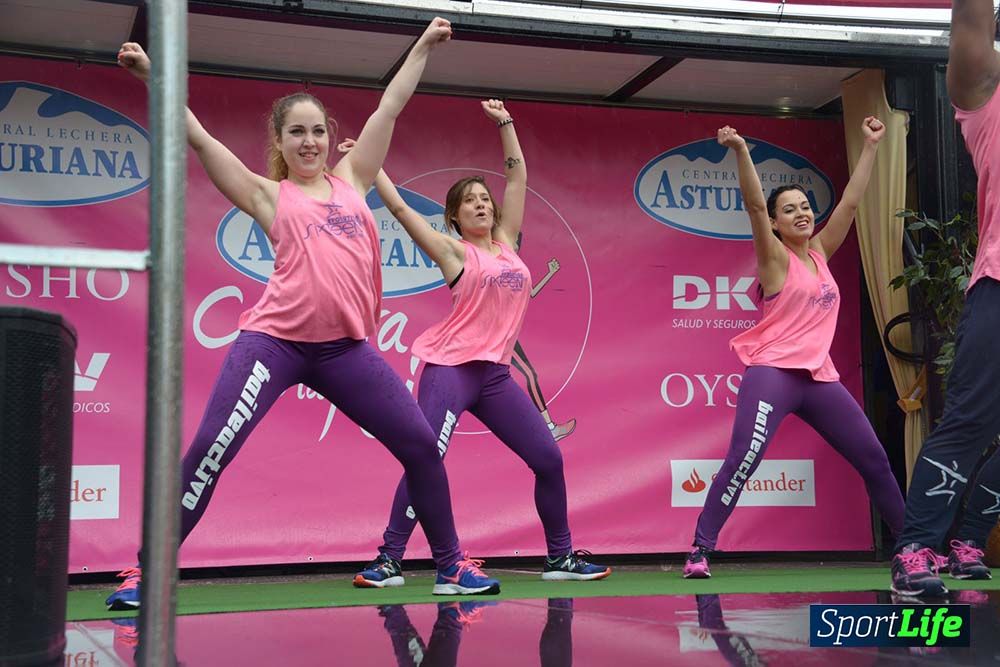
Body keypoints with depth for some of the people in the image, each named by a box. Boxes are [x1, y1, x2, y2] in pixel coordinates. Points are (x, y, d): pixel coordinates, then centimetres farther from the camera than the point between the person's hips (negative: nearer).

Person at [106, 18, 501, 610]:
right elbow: (199, 138, 3)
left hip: (346, 347, 3)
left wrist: (424, 47, 25)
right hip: (275, 339, -3)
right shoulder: (269, 196, 9)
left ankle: (451, 565, 17)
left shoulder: (352, 180, 17)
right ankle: (145, 572, 0)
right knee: (209, 451, -11)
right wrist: (153, 75, -1)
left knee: (421, 445, 2)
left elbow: (390, 107, 20)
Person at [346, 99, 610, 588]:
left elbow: (518, 177, 21)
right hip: (451, 368, -6)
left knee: (549, 460, 6)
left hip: (495, 374, 6)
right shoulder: (454, 251, 1)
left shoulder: (506, 242, 15)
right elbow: (399, 207, -4)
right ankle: (388, 561, -8)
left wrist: (505, 124, 22)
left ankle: (561, 557, 17)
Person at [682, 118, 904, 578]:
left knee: (874, 459, 10)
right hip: (774, 372, -7)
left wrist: (870, 146, 16)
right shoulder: (775, 258, 0)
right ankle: (700, 551, -19)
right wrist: (741, 151, -26)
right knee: (743, 459, -20)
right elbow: (754, 205, -14)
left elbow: (851, 201, 16)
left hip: (820, 377, 7)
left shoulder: (820, 254, 16)